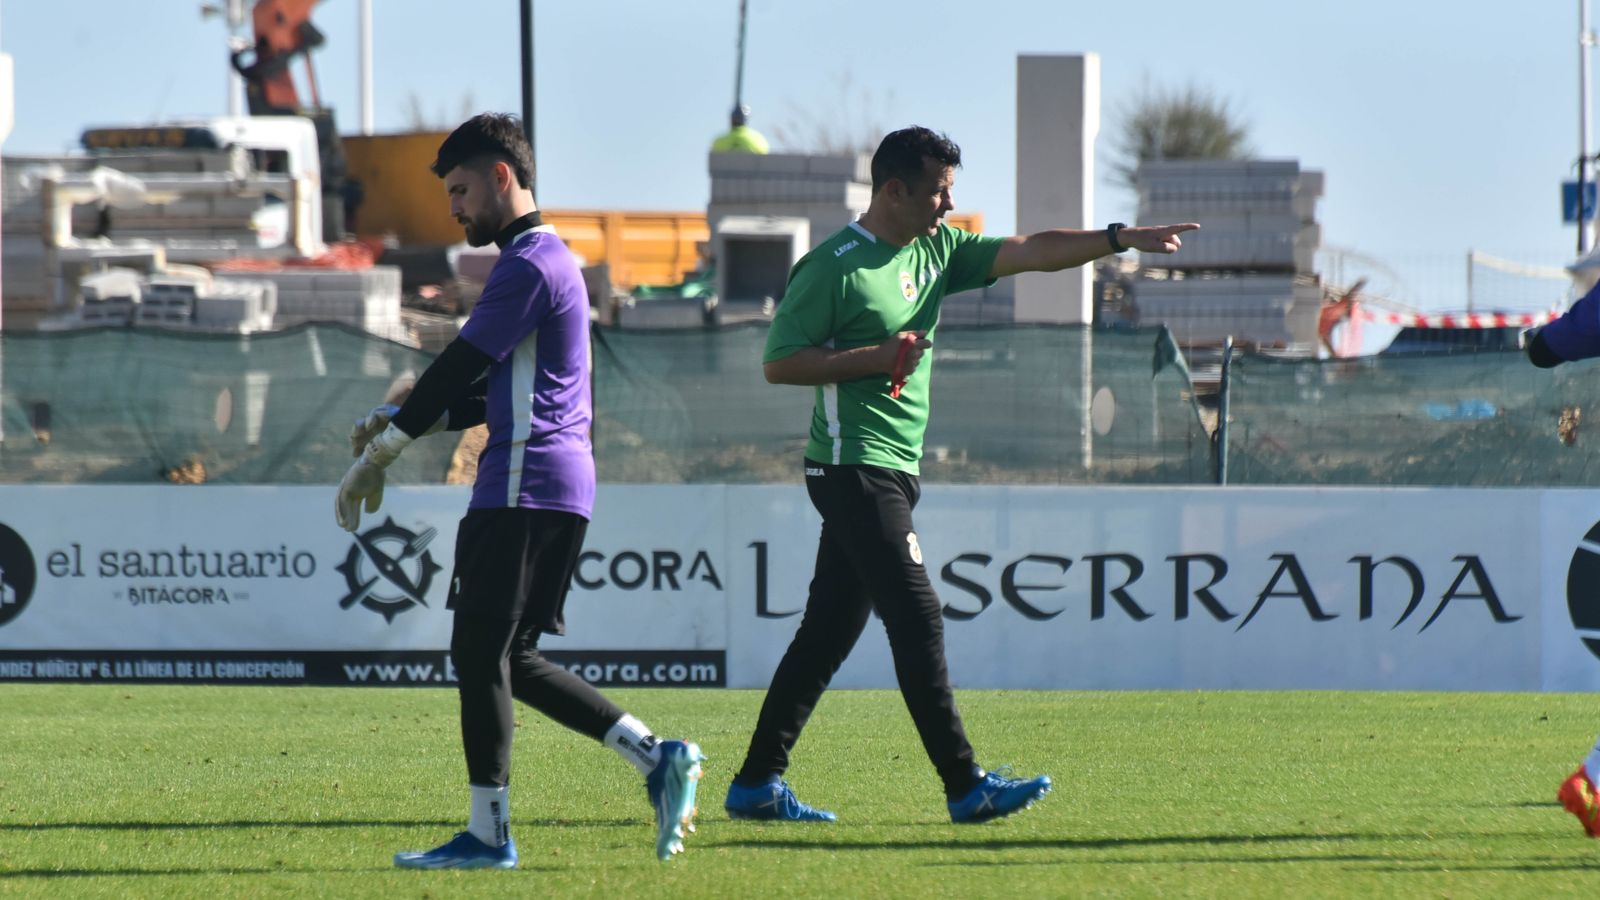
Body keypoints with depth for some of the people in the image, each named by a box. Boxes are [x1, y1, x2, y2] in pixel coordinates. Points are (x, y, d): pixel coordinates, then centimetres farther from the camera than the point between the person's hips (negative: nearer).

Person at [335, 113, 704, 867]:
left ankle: (488, 834, -4)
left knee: (480, 652, -6)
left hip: (526, 486, -10)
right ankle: (656, 758, 5)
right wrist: (396, 425, 12)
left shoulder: (530, 265, -11)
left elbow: (458, 370, -14)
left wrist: (376, 457, -9)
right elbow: (484, 394, 23)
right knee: (508, 660, 11)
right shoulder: (545, 260, 22)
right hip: (559, 488, 10)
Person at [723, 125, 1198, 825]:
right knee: (917, 621, -12)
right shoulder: (833, 267, -11)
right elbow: (778, 362, -10)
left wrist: (1119, 239, -1)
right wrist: (873, 358, -16)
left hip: (891, 473, 9)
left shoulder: (937, 250, 13)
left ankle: (756, 785, 11)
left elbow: (1032, 253, 9)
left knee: (829, 633, 8)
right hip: (854, 469, -9)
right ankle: (965, 787, -13)